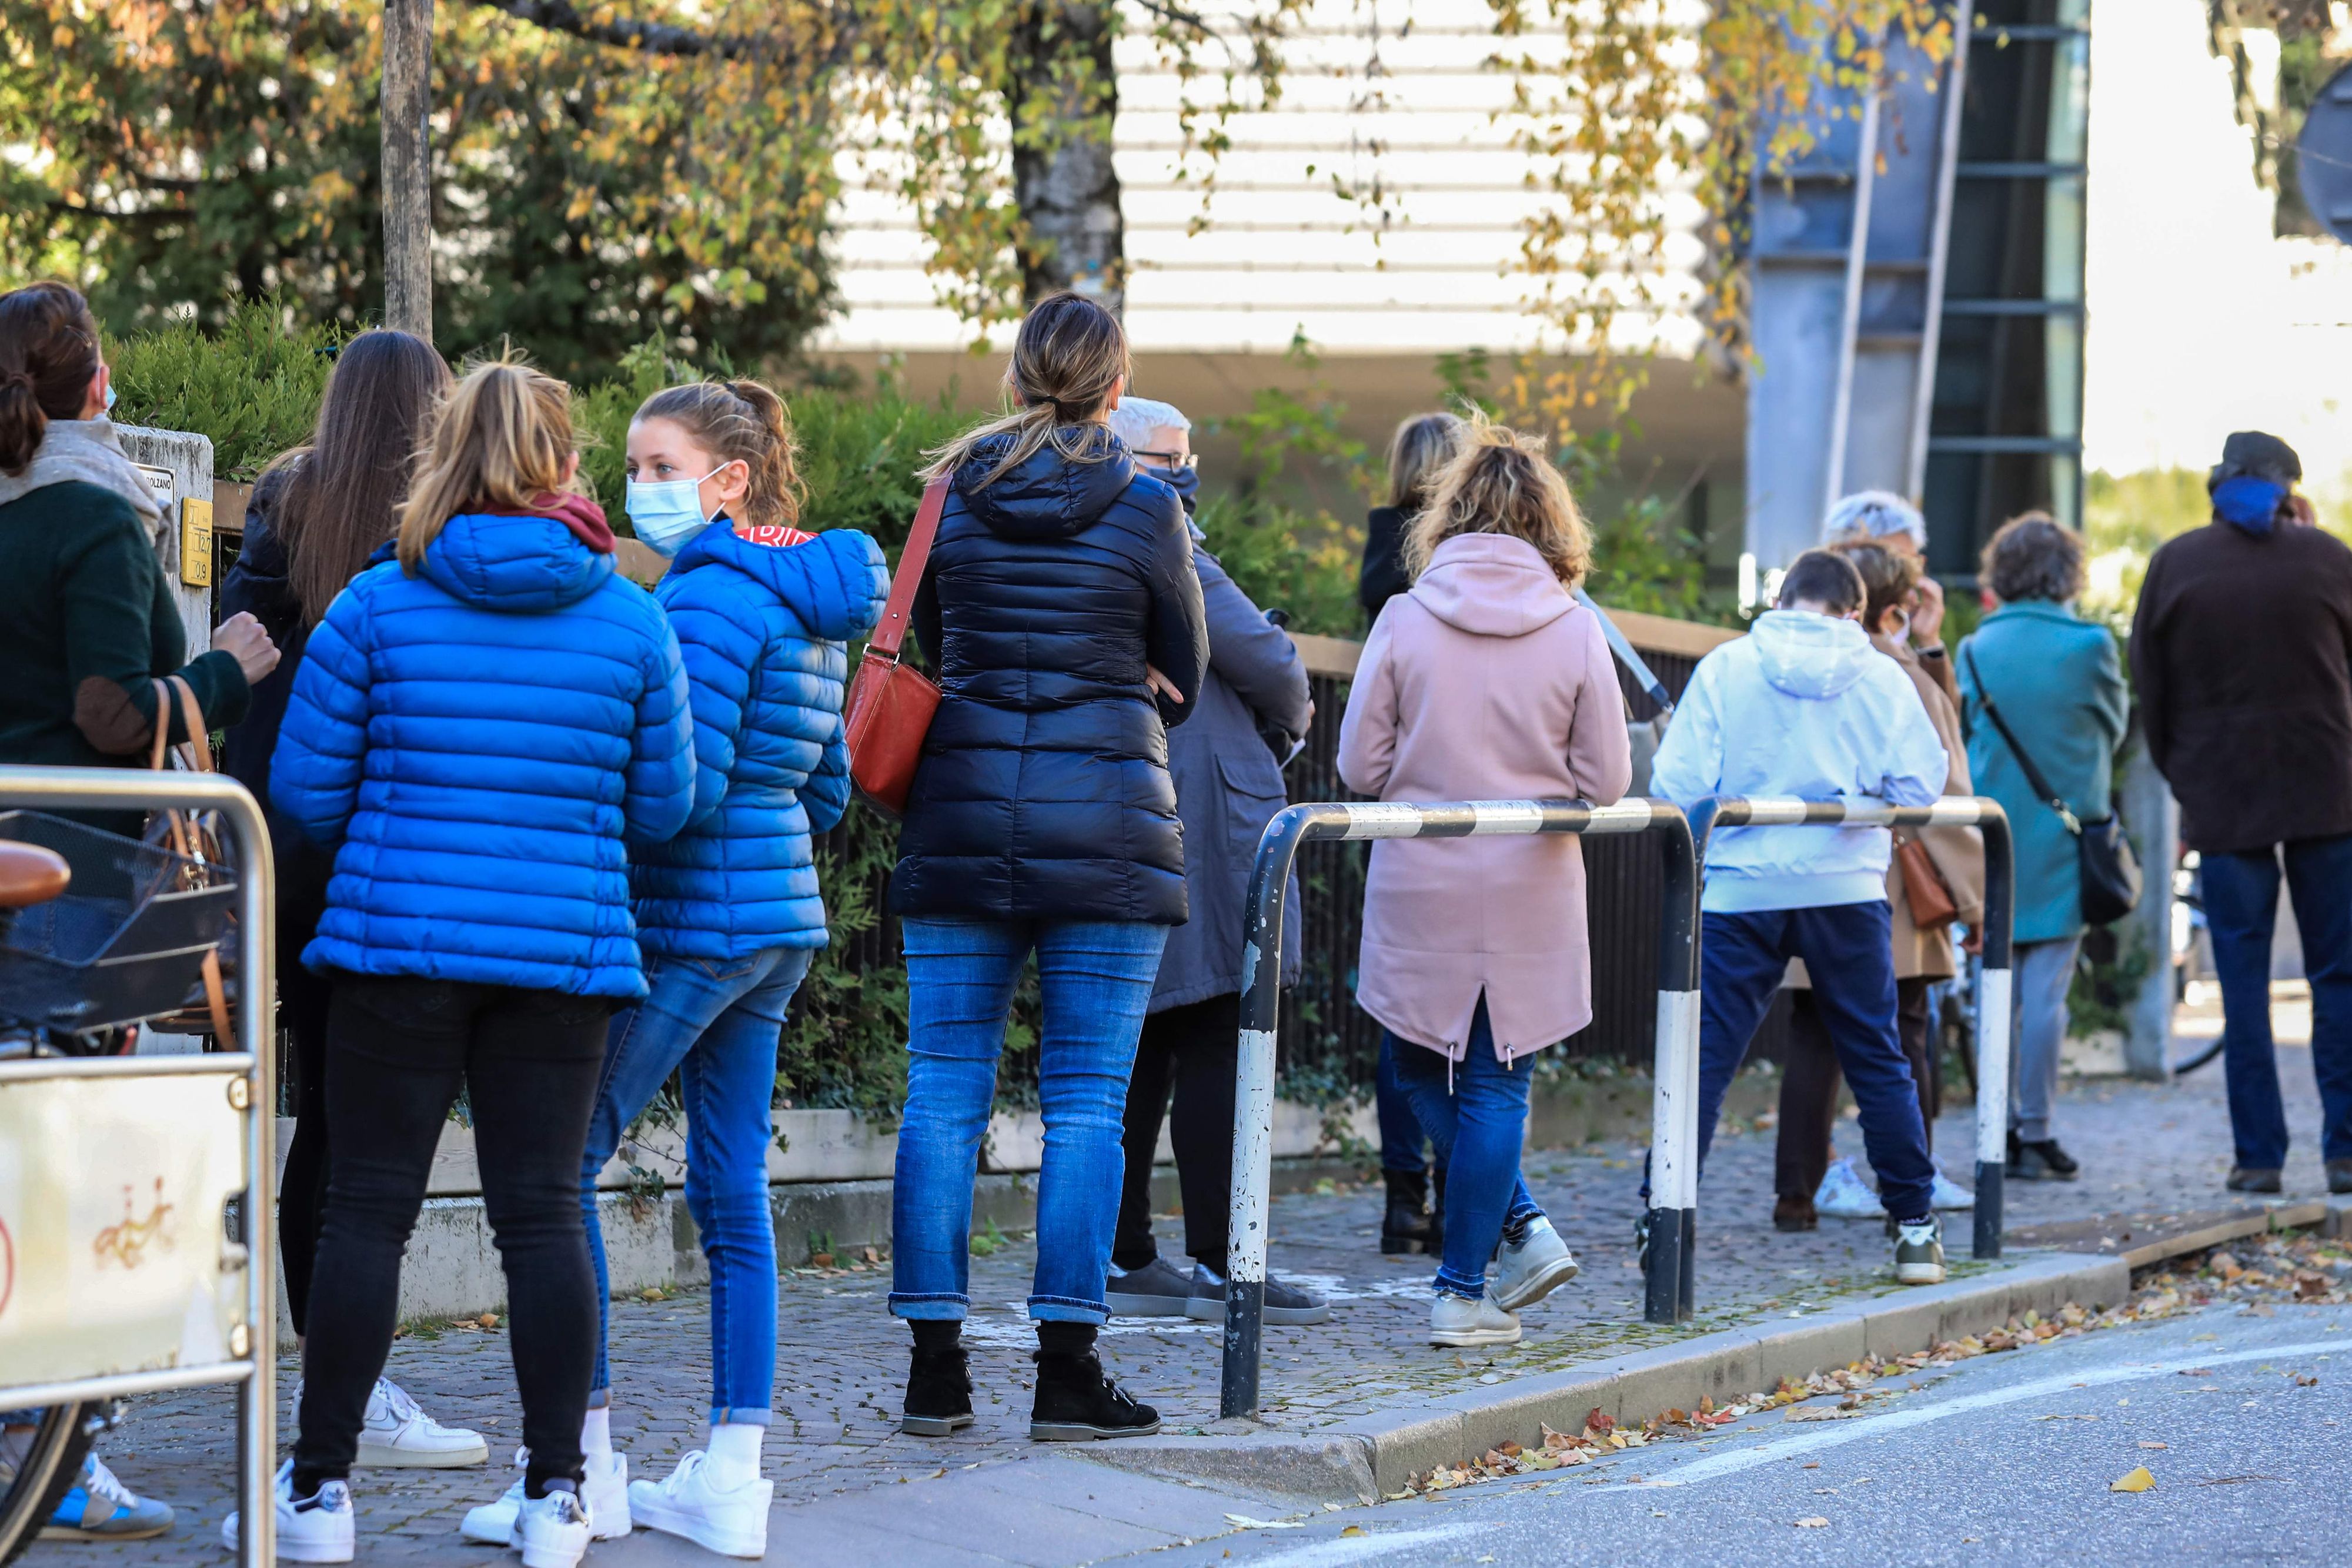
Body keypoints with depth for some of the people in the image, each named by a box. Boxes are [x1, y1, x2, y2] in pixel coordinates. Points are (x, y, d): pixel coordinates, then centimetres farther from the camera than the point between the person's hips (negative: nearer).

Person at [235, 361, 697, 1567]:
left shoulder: (377, 605, -3)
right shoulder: (630, 619, 2)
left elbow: (304, 793, 0)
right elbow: (661, 807, 8)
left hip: (399, 933, -1)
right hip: (564, 947, 1)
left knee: (367, 1208, 3)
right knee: (542, 1213, 5)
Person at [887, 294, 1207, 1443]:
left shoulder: (950, 494, 4)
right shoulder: (1145, 507, -3)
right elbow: (1183, 676, 8)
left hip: (961, 814, 3)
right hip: (1106, 818, -3)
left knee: (944, 1089, 6)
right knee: (1085, 1100, 0)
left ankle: (935, 1363, 5)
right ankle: (1066, 1370, -2)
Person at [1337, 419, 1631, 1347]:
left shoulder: (1404, 621, -6)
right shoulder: (1575, 632, -6)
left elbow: (1360, 767, -4)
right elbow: (1605, 782, -4)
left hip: (1418, 888, 0)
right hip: (1529, 894, 0)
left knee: (1425, 1075, 18)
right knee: (1496, 1085, 8)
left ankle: (1519, 1231, 9)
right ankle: (1464, 1290, 9)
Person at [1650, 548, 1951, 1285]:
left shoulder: (1724, 669, -1)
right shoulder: (1881, 677, 3)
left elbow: (1677, 785, -6)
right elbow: (1922, 783, 0)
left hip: (1741, 890, -1)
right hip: (1848, 890, 1)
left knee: (1703, 1059, 2)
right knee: (1877, 1060, 11)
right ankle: (1915, 1227, 15)